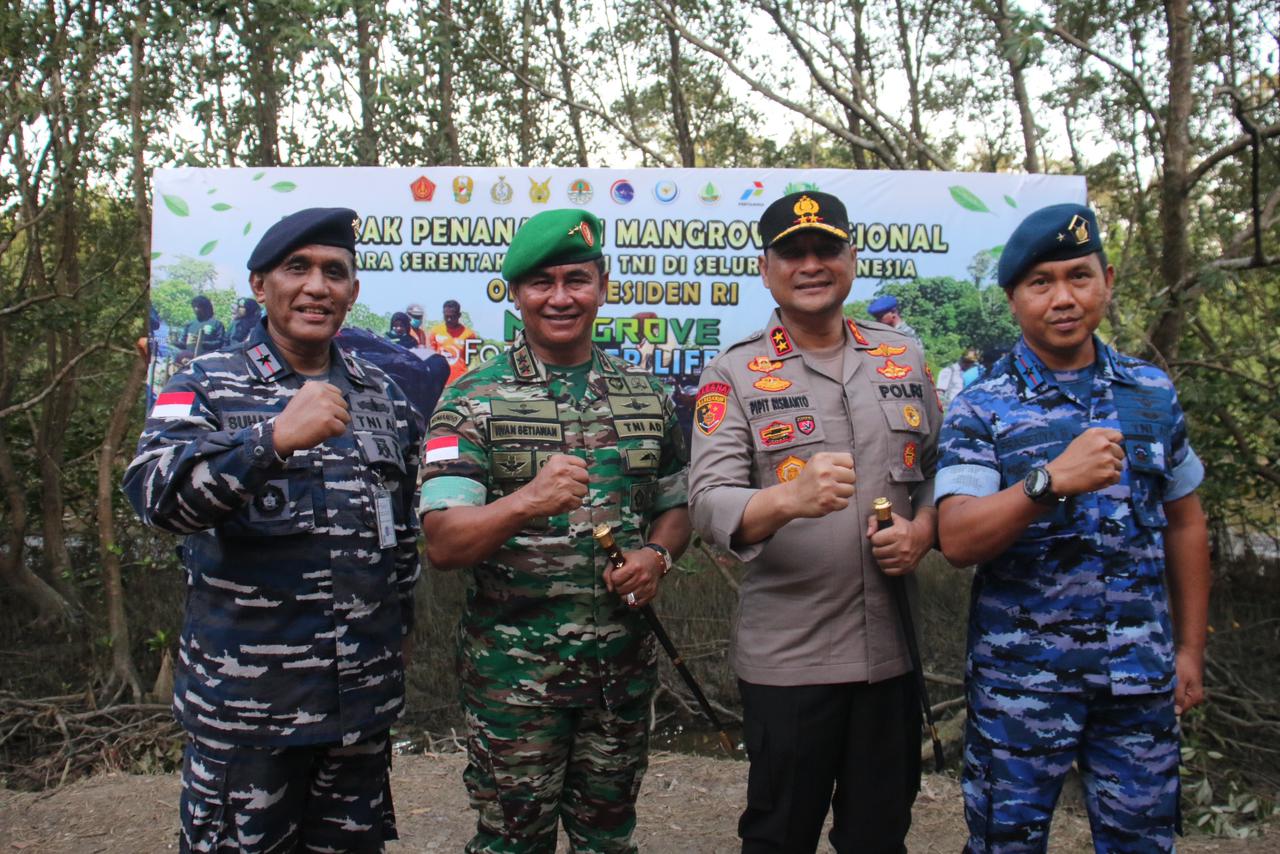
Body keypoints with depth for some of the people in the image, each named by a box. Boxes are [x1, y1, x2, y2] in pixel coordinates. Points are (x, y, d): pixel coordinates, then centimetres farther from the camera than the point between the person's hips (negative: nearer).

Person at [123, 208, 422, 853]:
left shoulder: (383, 397, 9)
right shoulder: (207, 387, -4)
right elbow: (155, 494, -22)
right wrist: (275, 438, -34)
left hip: (365, 697, 4)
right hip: (244, 702, -4)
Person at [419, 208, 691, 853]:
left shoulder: (645, 395, 5)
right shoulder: (473, 400, -7)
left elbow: (675, 507, 15)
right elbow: (442, 544, -16)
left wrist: (657, 555, -8)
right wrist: (526, 501, -34)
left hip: (624, 661, 4)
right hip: (511, 669, -3)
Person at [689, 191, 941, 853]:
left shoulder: (903, 358, 9)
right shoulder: (735, 375, -4)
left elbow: (941, 466, 14)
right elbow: (709, 502, -14)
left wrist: (923, 530, -6)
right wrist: (790, 499, -34)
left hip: (893, 647, 4)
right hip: (786, 655, -3)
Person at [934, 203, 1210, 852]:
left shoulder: (1153, 392, 6)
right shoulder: (981, 410, -7)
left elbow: (1184, 523, 13)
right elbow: (957, 541, -18)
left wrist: (1190, 648, 12)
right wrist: (1052, 479, -30)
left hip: (1142, 676, 4)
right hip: (1020, 674, -3)